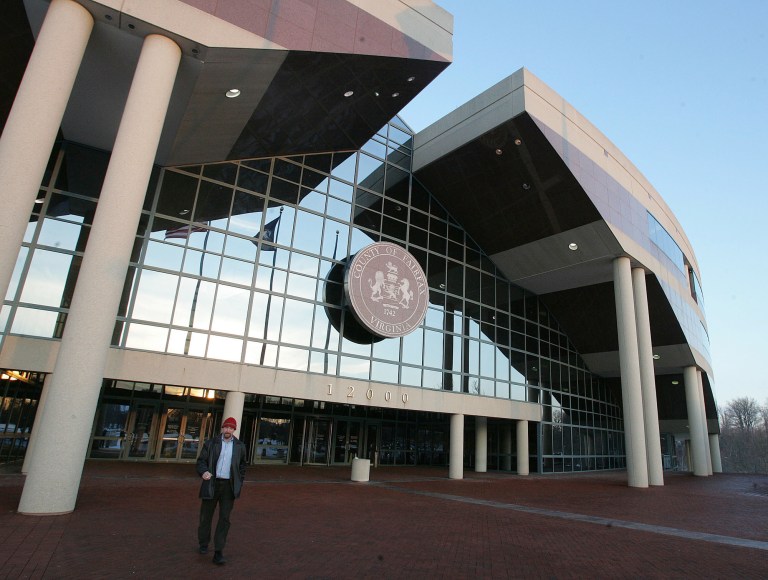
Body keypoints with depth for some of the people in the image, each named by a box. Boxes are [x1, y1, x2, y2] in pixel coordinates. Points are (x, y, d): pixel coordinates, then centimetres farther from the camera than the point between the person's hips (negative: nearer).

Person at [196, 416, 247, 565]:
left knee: (224, 518, -2)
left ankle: (218, 552, 4)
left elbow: (242, 466, 12)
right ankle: (203, 544, 33)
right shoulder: (211, 443, 1)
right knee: (206, 516, 11)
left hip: (229, 486, 0)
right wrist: (203, 472, -20)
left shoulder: (239, 446, 5)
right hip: (211, 484, 0)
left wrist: (239, 484, 6)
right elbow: (201, 460, 1)